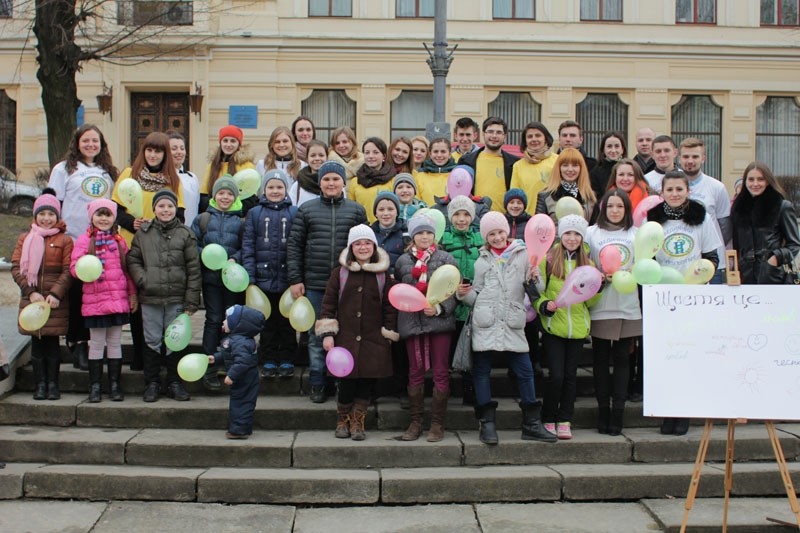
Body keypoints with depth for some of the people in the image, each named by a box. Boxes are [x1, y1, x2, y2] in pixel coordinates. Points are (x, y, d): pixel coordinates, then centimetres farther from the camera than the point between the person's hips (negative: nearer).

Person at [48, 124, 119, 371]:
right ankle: (77, 343, 10)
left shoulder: (108, 172, 14)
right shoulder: (64, 169, 3)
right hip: (73, 242, -3)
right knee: (75, 294, 0)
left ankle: (84, 340, 13)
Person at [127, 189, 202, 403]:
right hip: (150, 299, 1)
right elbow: (132, 260, 8)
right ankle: (152, 383, 17)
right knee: (152, 341, 6)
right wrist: (142, 280, -10)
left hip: (176, 299, -1)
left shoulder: (185, 234, 2)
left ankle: (174, 382, 18)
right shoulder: (143, 233, 6)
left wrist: (191, 301, -3)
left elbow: (193, 269, 1)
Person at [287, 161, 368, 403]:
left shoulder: (356, 210, 6)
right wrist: (295, 279, -2)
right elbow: (294, 245, 5)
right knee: (316, 335, 7)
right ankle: (317, 384, 17)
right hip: (314, 284, 0)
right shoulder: (306, 210, 6)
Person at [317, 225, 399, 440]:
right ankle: (342, 420, 22)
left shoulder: (382, 275, 6)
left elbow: (390, 307, 8)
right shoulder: (340, 272, 4)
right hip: (345, 338, -1)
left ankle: (357, 422, 18)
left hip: (373, 340, 1)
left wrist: (388, 336, 3)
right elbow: (328, 303, 4)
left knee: (367, 382, 0)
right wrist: (327, 333, -4)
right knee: (347, 382, -2)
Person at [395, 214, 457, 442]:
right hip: (412, 323, 2)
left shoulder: (446, 259, 1)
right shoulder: (403, 261, 8)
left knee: (440, 372, 2)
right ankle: (415, 422, 17)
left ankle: (437, 423, 11)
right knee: (415, 372, 8)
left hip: (440, 321, -2)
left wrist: (439, 308, -17)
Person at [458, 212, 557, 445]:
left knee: (525, 371, 0)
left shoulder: (523, 255, 10)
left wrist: (535, 279, -10)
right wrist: (464, 294, -5)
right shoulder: (482, 261, 14)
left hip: (512, 323, -1)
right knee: (482, 371, 1)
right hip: (485, 322, 1)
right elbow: (476, 295, 15)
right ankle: (487, 424, 9)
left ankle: (532, 423, 10)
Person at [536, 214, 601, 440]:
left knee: (570, 375, 9)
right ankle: (548, 419, 13)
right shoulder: (548, 259, -5)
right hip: (553, 326, -3)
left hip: (577, 326, 4)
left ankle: (564, 420, 20)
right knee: (556, 375, -5)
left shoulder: (587, 262, 8)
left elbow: (590, 301, 10)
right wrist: (544, 305, -21)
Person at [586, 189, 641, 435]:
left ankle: (618, 412, 7)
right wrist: (601, 276, -12)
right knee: (601, 359, 4)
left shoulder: (636, 234, 10)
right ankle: (603, 411, 12)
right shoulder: (592, 233, 5)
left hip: (627, 307, 1)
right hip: (600, 307, -1)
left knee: (621, 359, 4)